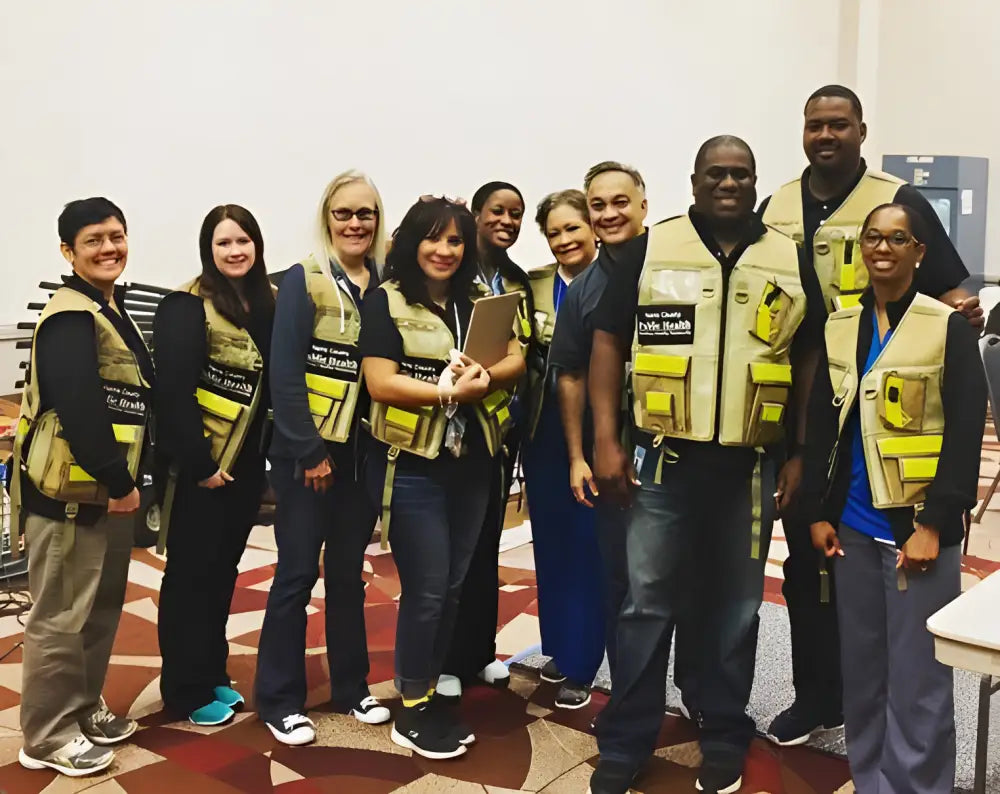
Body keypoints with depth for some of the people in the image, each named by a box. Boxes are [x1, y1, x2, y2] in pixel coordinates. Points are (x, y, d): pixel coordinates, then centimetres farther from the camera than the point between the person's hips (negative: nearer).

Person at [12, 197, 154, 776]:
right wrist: (119, 482, -19)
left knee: (102, 609, 18)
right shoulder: (70, 318, -16)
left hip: (107, 488, 9)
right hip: (67, 490, -9)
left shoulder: (112, 310, 15)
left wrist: (123, 481, 12)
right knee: (62, 617, 1)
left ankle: (84, 708, 33)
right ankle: (48, 737, 14)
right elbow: (78, 412, -25)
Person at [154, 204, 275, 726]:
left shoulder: (264, 303, 8)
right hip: (199, 468, -7)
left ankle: (213, 674, 31)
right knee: (191, 574, 5)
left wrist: (268, 454, 2)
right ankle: (186, 691, 18)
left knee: (223, 571, 17)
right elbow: (173, 392, -19)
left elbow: (274, 383, 10)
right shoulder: (187, 307, -13)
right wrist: (199, 464, -19)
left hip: (246, 464, 7)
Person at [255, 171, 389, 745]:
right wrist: (310, 451, -15)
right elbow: (285, 373, -12)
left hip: (363, 451, 5)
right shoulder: (303, 280, -7)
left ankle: (351, 686, 28)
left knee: (349, 569, 14)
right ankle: (280, 700, 15)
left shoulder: (386, 284, 6)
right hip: (306, 451, -4)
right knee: (298, 573, 1)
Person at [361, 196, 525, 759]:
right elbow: (380, 382, -15)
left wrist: (485, 377, -19)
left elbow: (517, 360, 1)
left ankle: (431, 694, 28)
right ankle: (412, 712, 16)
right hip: (412, 466, -5)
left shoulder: (480, 299, 10)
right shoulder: (387, 301, -5)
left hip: (473, 464, 5)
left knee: (453, 586, 13)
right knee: (426, 590, -1)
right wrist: (450, 392, -21)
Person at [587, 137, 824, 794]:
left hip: (750, 466, 2)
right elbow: (609, 342, -1)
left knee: (735, 607, 13)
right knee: (647, 604, 5)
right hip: (663, 460, -1)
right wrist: (606, 441, -8)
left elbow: (808, 364, 10)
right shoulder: (651, 248, 1)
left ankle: (725, 740, 29)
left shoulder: (790, 261, 6)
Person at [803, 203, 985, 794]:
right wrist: (819, 512, 7)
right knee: (861, 666, 13)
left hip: (917, 524, -4)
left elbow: (965, 433, -9)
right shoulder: (840, 327, 8)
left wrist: (934, 523, -14)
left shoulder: (949, 326, -5)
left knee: (916, 676, 1)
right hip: (855, 525, 4)